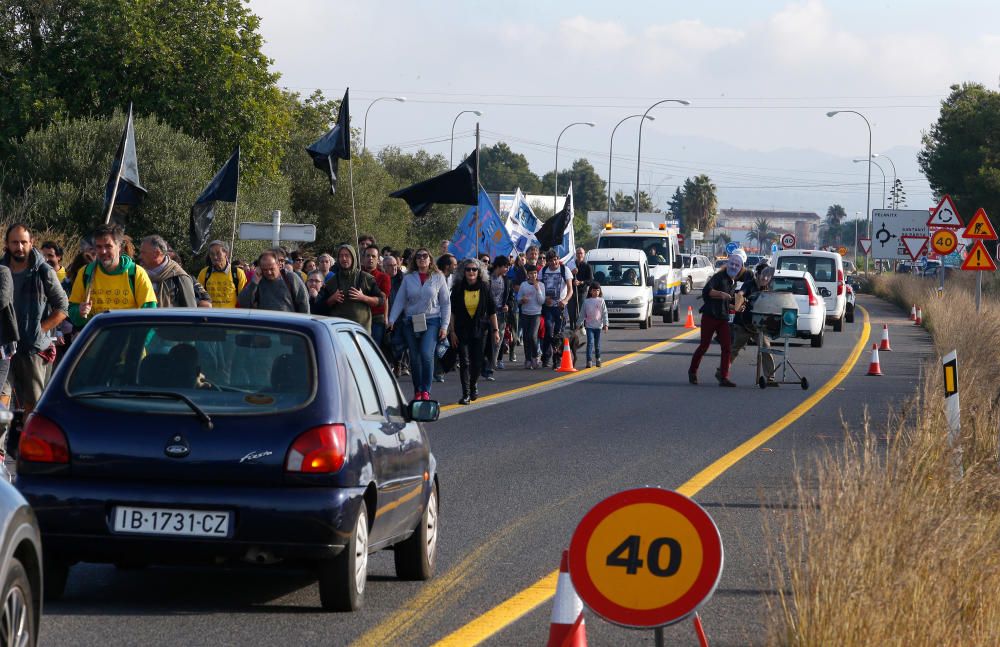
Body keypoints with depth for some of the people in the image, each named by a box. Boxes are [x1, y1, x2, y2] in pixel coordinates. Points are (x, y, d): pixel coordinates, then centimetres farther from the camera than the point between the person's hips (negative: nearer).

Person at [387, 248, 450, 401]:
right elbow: (399, 301, 4)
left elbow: (445, 303, 5)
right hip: (411, 323, 2)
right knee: (414, 358, 4)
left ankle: (426, 390, -10)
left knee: (427, 354, -18)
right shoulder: (408, 278, 6)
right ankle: (417, 391, 14)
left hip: (431, 321, -2)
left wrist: (445, 325, -1)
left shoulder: (438, 278, 3)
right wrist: (391, 320, -7)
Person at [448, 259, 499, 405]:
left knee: (477, 362, 5)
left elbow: (492, 311, 3)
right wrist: (452, 331, -6)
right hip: (462, 330, -1)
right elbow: (452, 311, -1)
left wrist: (495, 330, 1)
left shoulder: (484, 288, -2)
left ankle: (473, 384, 33)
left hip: (480, 329, 1)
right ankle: (466, 394, -3)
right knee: (464, 362, -7)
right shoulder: (458, 288, -3)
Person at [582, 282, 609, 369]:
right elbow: (583, 313, 8)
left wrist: (605, 324, -4)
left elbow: (605, 313, 1)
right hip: (589, 326, -1)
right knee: (590, 343, -12)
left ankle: (598, 359, 29)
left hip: (598, 325, 1)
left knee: (597, 344, 10)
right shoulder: (586, 301, 3)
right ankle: (588, 361, -14)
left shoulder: (601, 301, 1)